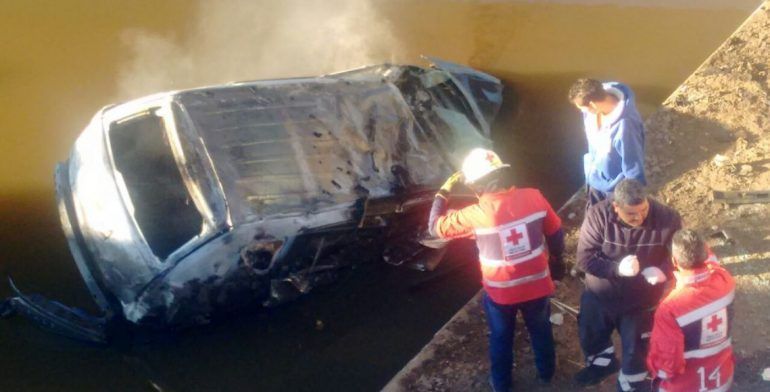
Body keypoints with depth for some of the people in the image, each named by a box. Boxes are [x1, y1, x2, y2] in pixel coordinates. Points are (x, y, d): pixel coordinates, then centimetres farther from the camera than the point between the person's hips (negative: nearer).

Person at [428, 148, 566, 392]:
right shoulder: (533, 197, -17)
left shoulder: (476, 215, -25)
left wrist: (443, 192, -1)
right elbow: (556, 234, -3)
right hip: (537, 284, 2)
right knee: (541, 331, 28)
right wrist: (557, 262, 15)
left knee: (501, 339, 24)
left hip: (500, 291, -2)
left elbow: (436, 226, -12)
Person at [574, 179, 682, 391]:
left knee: (635, 348, 19)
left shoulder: (666, 218, -26)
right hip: (599, 295, 2)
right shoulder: (598, 215, -26)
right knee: (590, 335, 28)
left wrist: (664, 270, -32)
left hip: (640, 300, -1)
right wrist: (617, 269, -36)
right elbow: (585, 259, -22)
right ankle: (602, 363, 61)